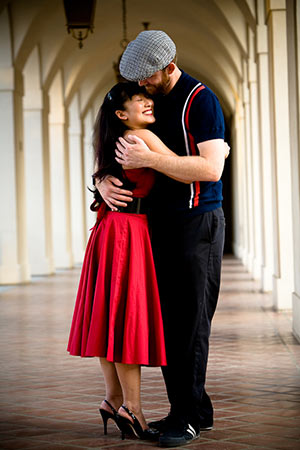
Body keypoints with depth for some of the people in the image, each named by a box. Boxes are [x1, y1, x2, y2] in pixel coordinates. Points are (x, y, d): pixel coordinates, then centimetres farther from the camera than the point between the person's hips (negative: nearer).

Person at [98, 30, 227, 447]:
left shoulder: (200, 100, -12)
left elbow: (211, 169, -22)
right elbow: (108, 155, 15)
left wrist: (148, 159, -25)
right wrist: (105, 182, -9)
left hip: (198, 224, -7)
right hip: (161, 224, 8)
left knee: (192, 320, -6)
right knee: (166, 319, 7)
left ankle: (192, 416, 1)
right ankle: (183, 409, 14)